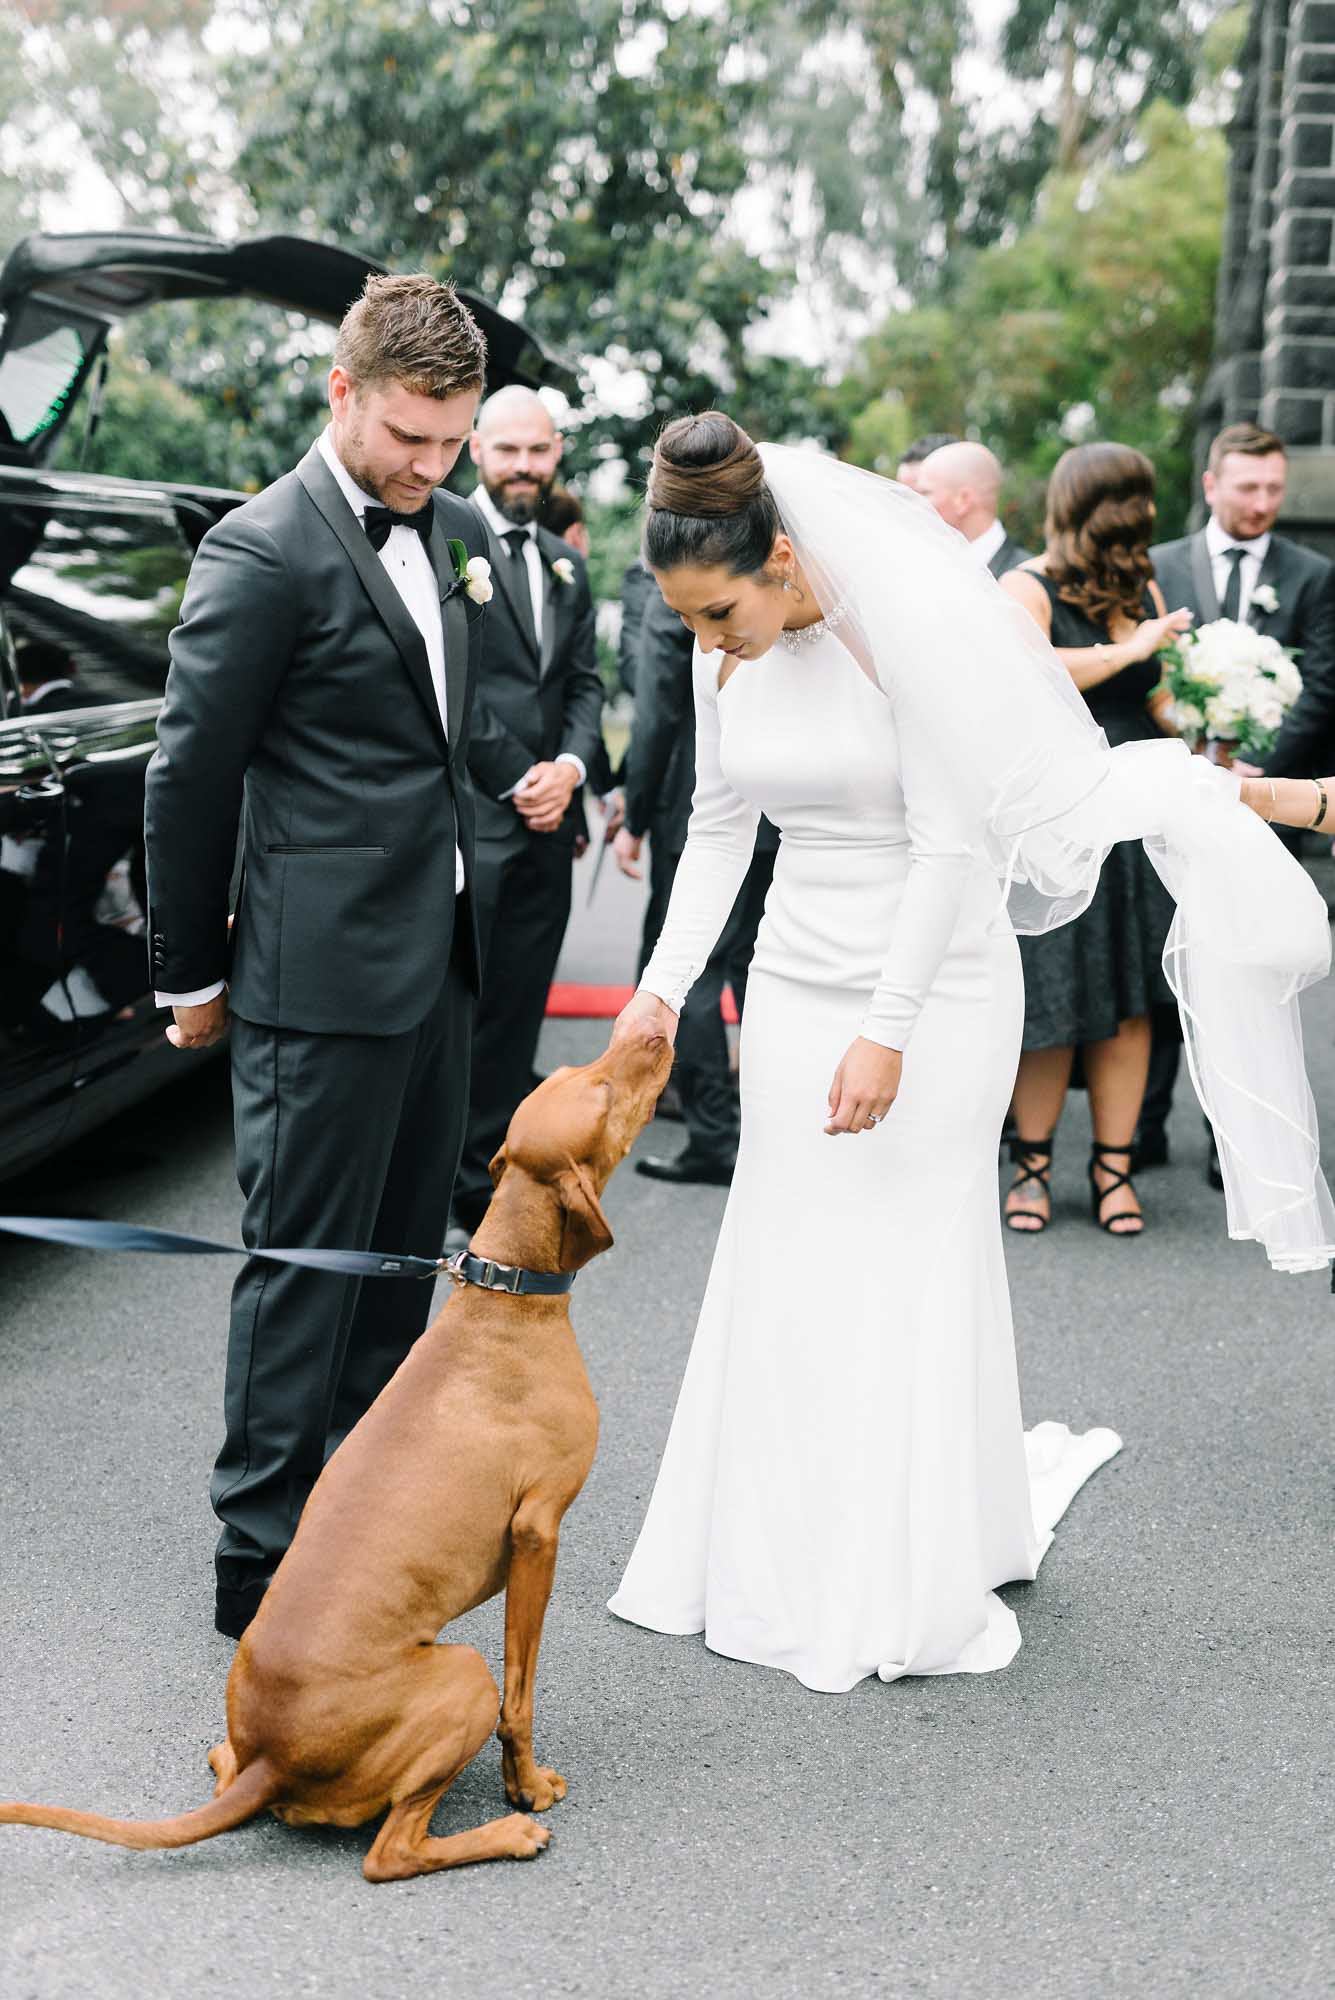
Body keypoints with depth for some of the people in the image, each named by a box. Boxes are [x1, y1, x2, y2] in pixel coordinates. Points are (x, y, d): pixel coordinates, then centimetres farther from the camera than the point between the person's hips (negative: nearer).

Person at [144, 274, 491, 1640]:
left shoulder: (454, 531, 12)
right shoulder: (264, 553, -14)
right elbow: (188, 779, -10)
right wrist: (190, 977, -4)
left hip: (438, 962, 8)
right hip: (323, 975, -8)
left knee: (402, 1257, 17)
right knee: (304, 1264, -1)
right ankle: (263, 1559, 11)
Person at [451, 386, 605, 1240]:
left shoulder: (567, 566, 19)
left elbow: (585, 682, 17)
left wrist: (570, 766, -3)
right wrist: (517, 780, -10)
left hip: (544, 824, 7)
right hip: (466, 818, -7)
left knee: (514, 1021, 10)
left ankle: (485, 1193, 18)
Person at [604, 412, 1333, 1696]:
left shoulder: (910, 627, -18)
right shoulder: (726, 654, 1)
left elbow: (952, 844, -19)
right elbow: (719, 826, 9)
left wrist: (887, 1032, -20)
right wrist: (665, 985, -1)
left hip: (933, 987, -6)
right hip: (796, 982, 6)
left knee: (907, 1275, 0)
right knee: (786, 1274, 8)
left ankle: (914, 1590, 16)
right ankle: (785, 1562, 24)